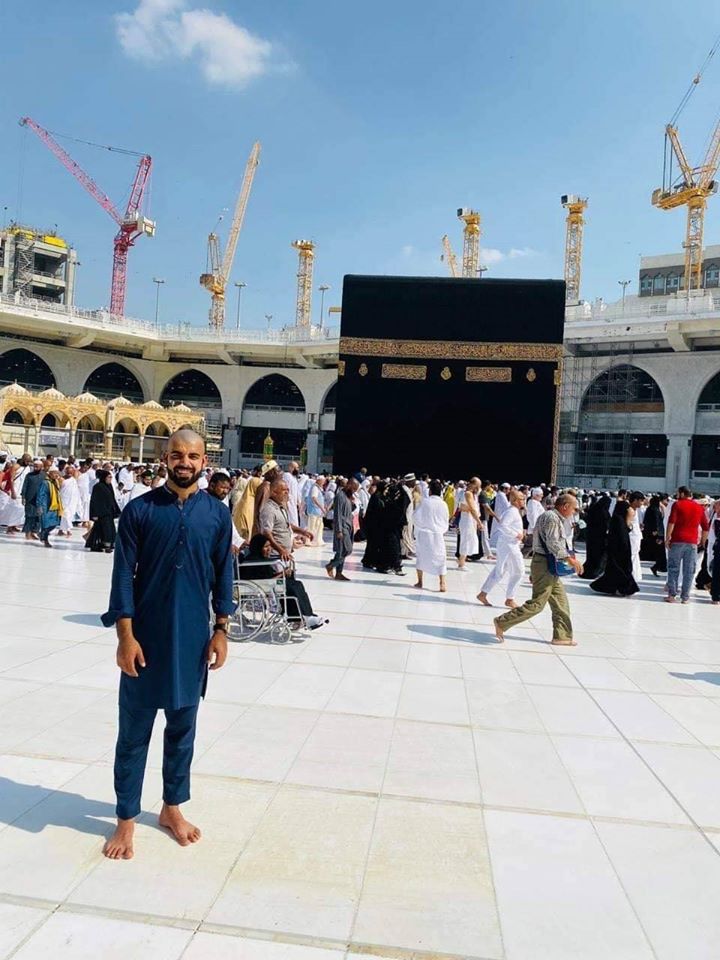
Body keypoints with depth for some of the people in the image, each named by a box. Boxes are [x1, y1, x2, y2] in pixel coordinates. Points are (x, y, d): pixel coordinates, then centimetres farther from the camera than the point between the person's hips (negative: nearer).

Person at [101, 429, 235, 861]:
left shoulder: (218, 514, 0)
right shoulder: (140, 509, -6)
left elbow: (223, 576, 4)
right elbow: (123, 575, -7)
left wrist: (221, 631, 0)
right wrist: (125, 636, -11)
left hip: (192, 640, 2)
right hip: (146, 638, -2)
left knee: (183, 727, 15)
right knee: (134, 731, 10)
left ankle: (172, 807, 34)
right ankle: (127, 818, 27)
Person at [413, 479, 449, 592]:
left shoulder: (425, 501, -8)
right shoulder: (443, 504, -1)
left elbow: (416, 516, -6)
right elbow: (446, 521, 7)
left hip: (423, 533, -1)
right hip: (438, 535, 1)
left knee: (421, 556, 14)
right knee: (440, 558, 7)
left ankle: (420, 582, 17)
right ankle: (442, 584, -2)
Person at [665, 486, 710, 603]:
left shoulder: (677, 504, 0)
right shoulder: (699, 507, 12)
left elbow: (671, 522, -12)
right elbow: (706, 527, 12)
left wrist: (667, 538, -8)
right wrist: (703, 541, 21)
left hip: (677, 541, -3)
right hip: (692, 542, 3)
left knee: (673, 568, 5)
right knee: (689, 571, 6)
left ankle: (672, 595, 5)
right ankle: (685, 597, 7)